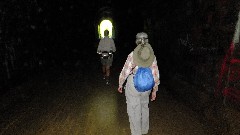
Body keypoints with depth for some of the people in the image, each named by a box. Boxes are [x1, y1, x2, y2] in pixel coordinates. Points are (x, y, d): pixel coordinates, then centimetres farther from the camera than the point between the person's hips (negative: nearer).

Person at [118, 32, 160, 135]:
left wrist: (120, 84, 4)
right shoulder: (152, 55, -4)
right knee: (144, 108, 25)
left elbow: (125, 71, -11)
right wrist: (154, 90, 9)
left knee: (134, 111, 12)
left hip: (133, 86, -4)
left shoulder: (133, 54, -14)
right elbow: (155, 74, -1)